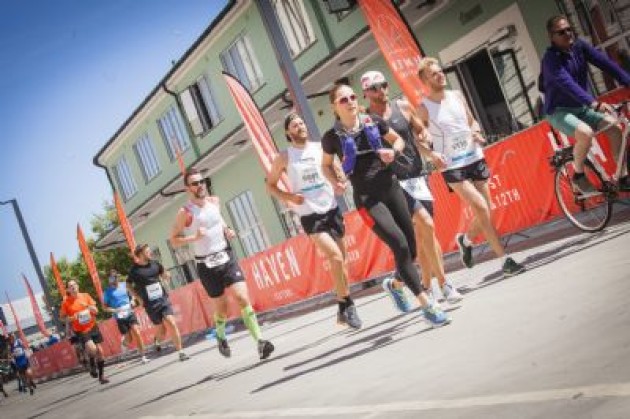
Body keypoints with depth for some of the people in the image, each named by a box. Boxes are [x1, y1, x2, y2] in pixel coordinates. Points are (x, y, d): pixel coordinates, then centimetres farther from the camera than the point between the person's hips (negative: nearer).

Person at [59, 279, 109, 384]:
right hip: (80, 331, -4)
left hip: (92, 327, 4)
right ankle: (92, 365, 6)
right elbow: (62, 317, 2)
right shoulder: (66, 302, -6)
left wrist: (89, 306, -16)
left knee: (99, 351, 6)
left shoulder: (85, 296, 1)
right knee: (92, 348, -27)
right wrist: (72, 318, -17)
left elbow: (96, 310, 5)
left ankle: (101, 375, 23)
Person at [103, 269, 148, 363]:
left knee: (137, 333, -14)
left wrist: (132, 302, 0)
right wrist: (116, 310, -17)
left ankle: (143, 356, -5)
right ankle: (124, 342, 40)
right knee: (129, 339, 2)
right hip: (120, 317, -2)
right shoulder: (108, 291, -6)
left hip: (130, 314, 2)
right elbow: (105, 307, -1)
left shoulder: (124, 285, 3)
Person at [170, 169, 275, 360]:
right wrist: (195, 237, -21)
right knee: (221, 309, 9)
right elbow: (174, 240, -6)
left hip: (227, 258, 3)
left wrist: (227, 230, 6)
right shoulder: (185, 212, -10)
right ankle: (221, 337, 40)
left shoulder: (214, 201, 5)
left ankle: (260, 341, -18)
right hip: (207, 266, -3)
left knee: (243, 298, -14)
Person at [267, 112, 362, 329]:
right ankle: (347, 304, -6)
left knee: (341, 259, 9)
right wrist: (289, 197, -11)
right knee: (335, 256, -20)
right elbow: (270, 185, 6)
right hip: (310, 215, -4)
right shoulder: (283, 158, -2)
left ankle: (343, 309, 23)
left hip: (331, 209, 4)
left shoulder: (320, 147, 5)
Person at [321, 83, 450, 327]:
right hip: (367, 198, -4)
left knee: (411, 248, 7)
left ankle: (395, 285, 40)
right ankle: (427, 305, -11)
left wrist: (393, 151, -6)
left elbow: (398, 139, 16)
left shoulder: (374, 122, 1)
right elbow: (326, 165, 11)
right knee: (400, 245, -17)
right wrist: (335, 182, -9)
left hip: (391, 188, 4)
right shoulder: (332, 137, -5)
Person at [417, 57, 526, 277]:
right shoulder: (424, 108, -7)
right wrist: (432, 154, -20)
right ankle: (505, 260, -10)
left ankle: (466, 240, 38)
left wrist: (475, 130, -4)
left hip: (475, 158, 5)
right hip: (452, 167, -5)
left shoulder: (457, 96, 7)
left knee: (484, 212, 7)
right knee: (481, 208, -16)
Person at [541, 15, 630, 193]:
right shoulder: (551, 58, -21)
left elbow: (605, 63, -10)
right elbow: (567, 83, -35)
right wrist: (595, 103, -48)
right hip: (559, 111, -6)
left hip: (581, 108, 6)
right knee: (586, 132, -32)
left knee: (615, 126, -11)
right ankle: (578, 174, -9)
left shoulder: (580, 46, -1)